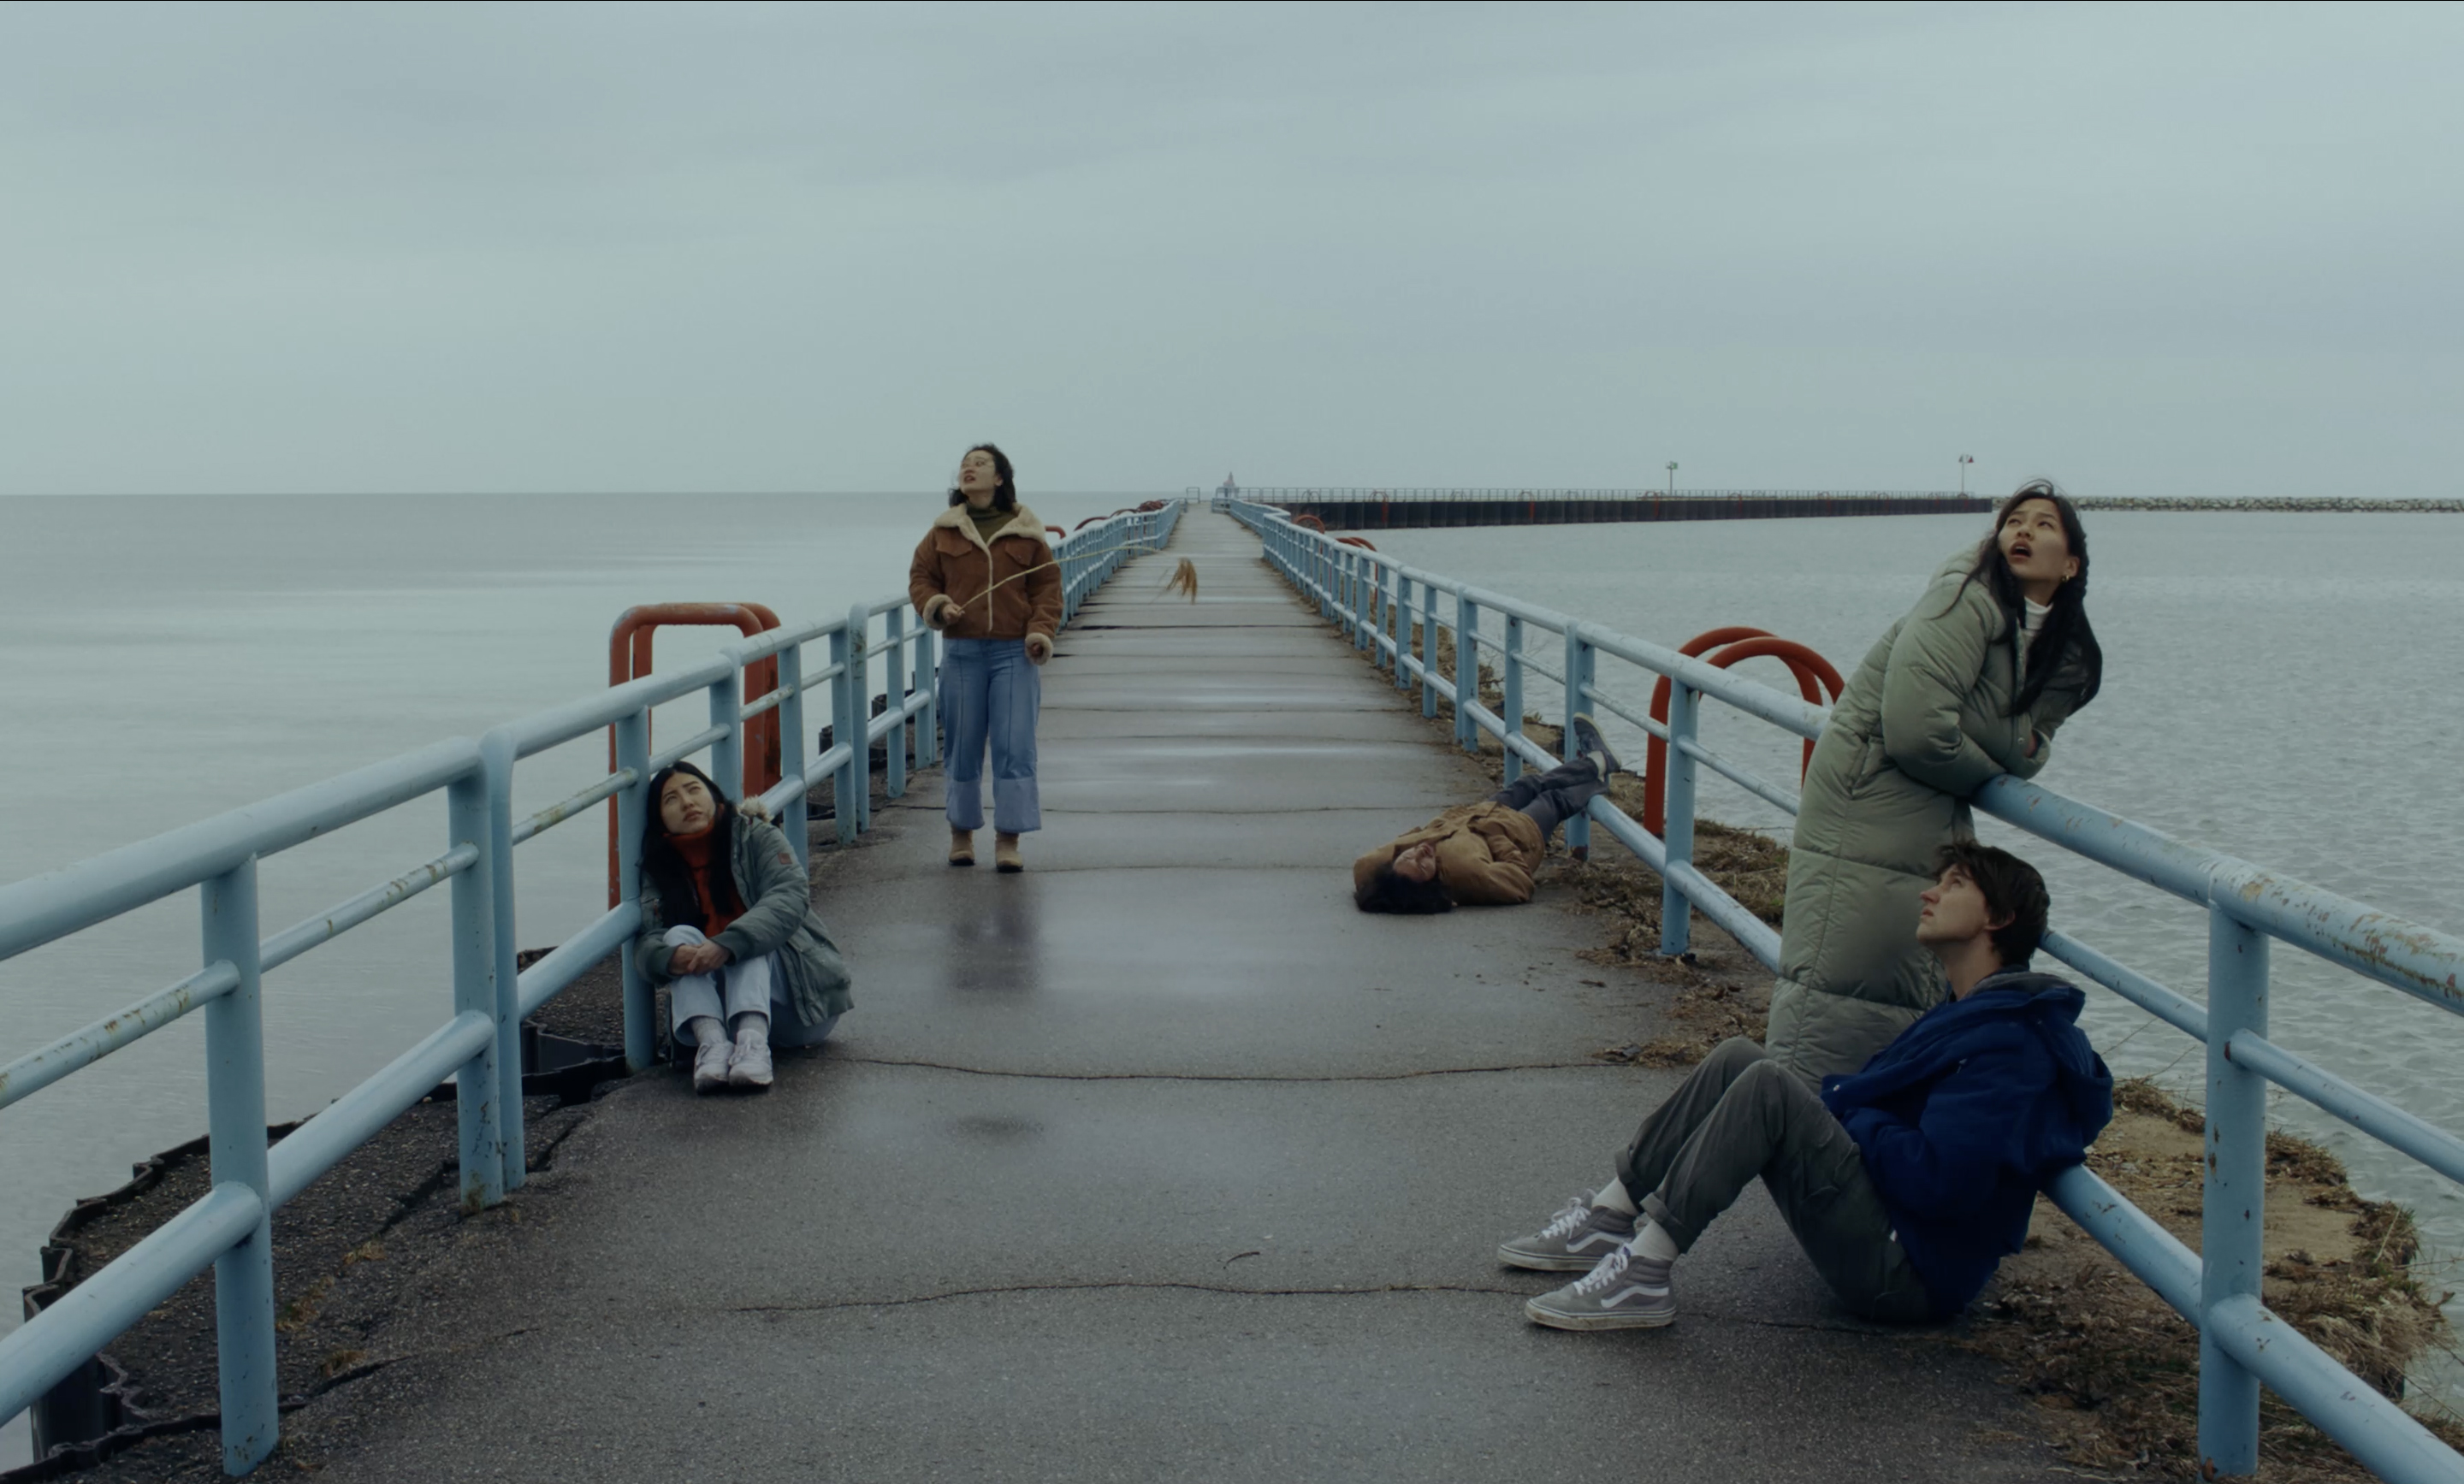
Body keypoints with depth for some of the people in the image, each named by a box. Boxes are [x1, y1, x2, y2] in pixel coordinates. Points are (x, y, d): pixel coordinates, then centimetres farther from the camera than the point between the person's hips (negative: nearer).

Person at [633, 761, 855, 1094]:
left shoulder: (758, 838, 0)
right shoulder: (658, 870, 7)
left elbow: (790, 897, -19)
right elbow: (646, 941, -7)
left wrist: (727, 946, -35)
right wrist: (670, 957, -34)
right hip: (709, 1006, 2)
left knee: (746, 938, -27)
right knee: (680, 935, -21)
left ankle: (753, 1040, -53)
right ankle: (712, 1041, -46)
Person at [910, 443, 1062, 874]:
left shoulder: (1026, 531, 4)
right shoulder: (944, 531, 6)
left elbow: (1047, 585, 7)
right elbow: (920, 577, 11)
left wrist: (1040, 631, -7)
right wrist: (935, 605, -9)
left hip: (1014, 652, -1)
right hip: (962, 652, 1)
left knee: (1015, 748, -6)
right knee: (962, 747, 6)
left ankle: (1008, 841, 0)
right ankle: (961, 833, 21)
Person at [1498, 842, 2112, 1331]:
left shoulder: (2008, 1041, -16)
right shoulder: (1969, 1015, 18)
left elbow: (1938, 1180, -25)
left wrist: (1851, 1116, -9)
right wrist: (1843, 1101, 0)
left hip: (1909, 1271, -10)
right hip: (1886, 1242, 10)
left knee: (1766, 1087, -24)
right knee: (1738, 1059, 5)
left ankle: (1646, 1272, -22)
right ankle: (1610, 1218, 2)